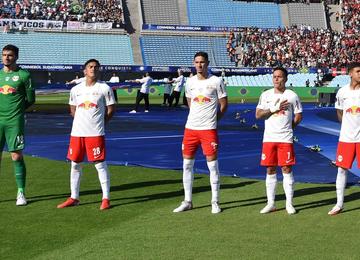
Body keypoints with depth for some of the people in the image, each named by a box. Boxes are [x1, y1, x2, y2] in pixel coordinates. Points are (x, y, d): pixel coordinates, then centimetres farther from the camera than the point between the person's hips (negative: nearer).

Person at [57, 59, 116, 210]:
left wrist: (99, 123, 4)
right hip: (77, 132, 4)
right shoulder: (76, 89, 9)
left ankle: (106, 198, 4)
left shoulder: (104, 88, -2)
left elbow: (111, 110, 3)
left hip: (96, 133, -4)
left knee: (100, 164, -3)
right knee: (75, 164, 9)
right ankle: (74, 198, 19)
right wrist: (83, 121, 10)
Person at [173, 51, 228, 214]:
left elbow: (224, 104, 2)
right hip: (190, 127, 5)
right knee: (187, 165, 6)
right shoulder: (190, 82, 8)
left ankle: (215, 202, 8)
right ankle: (187, 201, 15)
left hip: (208, 129, -4)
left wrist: (213, 119, 5)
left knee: (213, 165, -2)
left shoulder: (216, 81, -4)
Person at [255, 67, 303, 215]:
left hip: (286, 139, -2)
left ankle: (289, 203, 6)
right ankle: (271, 203, 11)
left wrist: (288, 127, 3)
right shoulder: (266, 95, 6)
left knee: (287, 169, -2)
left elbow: (298, 116, 7)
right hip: (269, 138, 2)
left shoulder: (292, 96, 1)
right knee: (270, 170, 5)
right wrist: (274, 108, -11)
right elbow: (258, 115, -1)